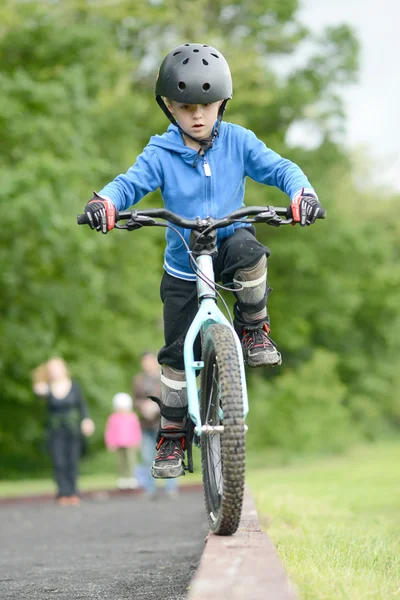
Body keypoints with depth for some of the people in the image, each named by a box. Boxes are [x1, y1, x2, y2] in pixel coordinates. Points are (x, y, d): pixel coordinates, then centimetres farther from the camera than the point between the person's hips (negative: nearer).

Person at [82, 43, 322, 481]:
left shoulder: (237, 141, -5)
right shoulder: (161, 153, -8)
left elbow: (278, 168, -9)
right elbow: (132, 182, -19)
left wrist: (301, 192, -31)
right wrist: (104, 201, -41)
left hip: (228, 243, -1)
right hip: (182, 267, 1)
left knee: (249, 252, -38)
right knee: (177, 354, 3)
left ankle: (254, 329, -11)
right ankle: (171, 436, 21)